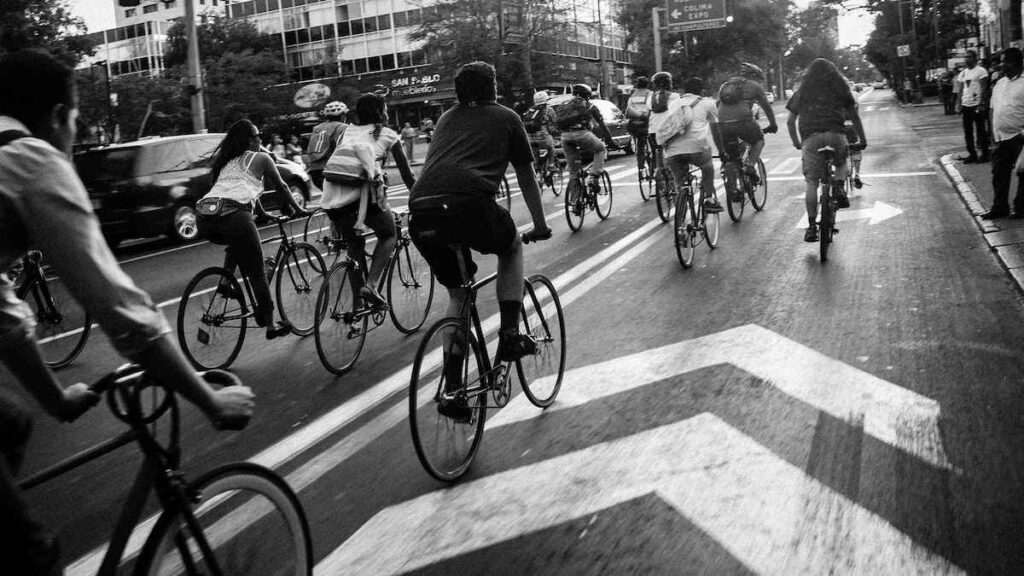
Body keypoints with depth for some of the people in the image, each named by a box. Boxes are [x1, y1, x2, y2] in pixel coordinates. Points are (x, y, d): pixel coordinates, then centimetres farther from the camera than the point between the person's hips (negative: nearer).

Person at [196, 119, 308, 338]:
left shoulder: (225, 160, 30)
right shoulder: (261, 158, 13)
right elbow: (281, 188, 22)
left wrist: (262, 213, 51)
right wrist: (296, 209, 37)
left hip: (204, 221, 6)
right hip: (233, 215, -6)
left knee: (237, 242, 37)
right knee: (257, 273, 5)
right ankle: (270, 325, 11)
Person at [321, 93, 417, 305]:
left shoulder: (347, 132, 29)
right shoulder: (387, 134, 18)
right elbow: (406, 173, 20)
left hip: (332, 197, 4)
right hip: (363, 190, -4)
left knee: (354, 243, 23)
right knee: (389, 235, 18)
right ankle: (371, 284, -1)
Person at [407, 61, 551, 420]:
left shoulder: (447, 119, 33)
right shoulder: (505, 118, 21)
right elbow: (526, 177, 27)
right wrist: (540, 225, 38)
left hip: (420, 211, 5)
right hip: (468, 201, -4)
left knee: (457, 294, 22)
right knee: (512, 248, 28)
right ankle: (510, 335, 15)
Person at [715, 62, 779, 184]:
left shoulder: (725, 85, 29)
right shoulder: (754, 86, 16)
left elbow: (718, 106, 33)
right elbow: (766, 106, 20)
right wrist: (773, 124, 33)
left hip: (722, 124, 4)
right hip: (742, 121, -3)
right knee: (759, 140, 23)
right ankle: (750, 166, 4)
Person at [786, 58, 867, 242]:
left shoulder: (802, 91, 20)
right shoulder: (839, 87, 18)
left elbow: (790, 121, 18)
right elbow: (854, 116, 15)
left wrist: (796, 142, 29)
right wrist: (862, 139, 22)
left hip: (810, 138, 0)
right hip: (835, 135, 0)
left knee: (811, 182, 2)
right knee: (841, 162, 31)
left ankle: (811, 226, -4)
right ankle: (838, 186, 2)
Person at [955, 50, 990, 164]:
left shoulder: (981, 71, -6)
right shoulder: (963, 73, 13)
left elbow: (984, 89, -11)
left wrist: (981, 104, -18)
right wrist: (959, 104, 7)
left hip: (977, 105, -6)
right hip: (966, 105, 6)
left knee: (980, 131, 0)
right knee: (968, 132, 8)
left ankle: (984, 154, 7)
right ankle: (972, 154, 15)